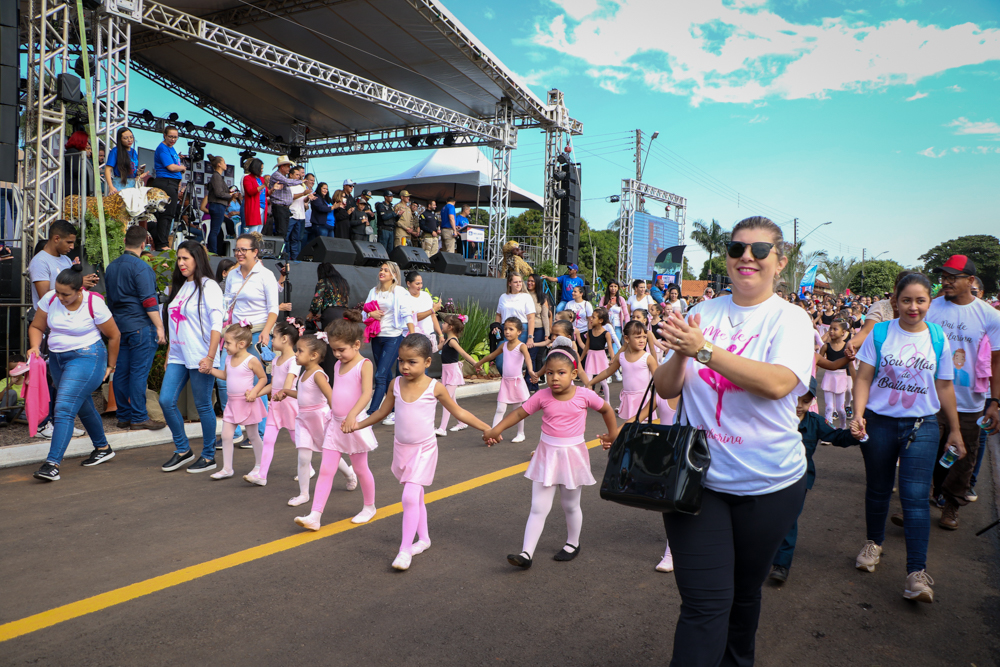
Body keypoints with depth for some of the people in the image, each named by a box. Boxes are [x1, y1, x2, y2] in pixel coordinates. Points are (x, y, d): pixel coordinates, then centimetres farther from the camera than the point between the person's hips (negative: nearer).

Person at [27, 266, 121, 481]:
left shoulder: (94, 304, -15)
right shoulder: (49, 299, -3)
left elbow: (114, 335, -4)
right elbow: (36, 327, 8)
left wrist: (110, 366, 4)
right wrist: (35, 346, -13)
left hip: (86, 358, -6)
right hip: (57, 358, 6)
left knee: (64, 408, -17)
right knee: (82, 406, 18)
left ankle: (53, 463, -18)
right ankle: (103, 448, 36)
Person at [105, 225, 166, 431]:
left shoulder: (111, 267, 13)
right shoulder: (140, 267, -12)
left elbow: (110, 299, 21)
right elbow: (149, 301, -16)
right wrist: (159, 327, -13)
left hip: (119, 326, 8)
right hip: (140, 325, -8)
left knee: (121, 371, 9)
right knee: (139, 372, -5)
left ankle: (124, 416, 16)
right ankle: (139, 418, -1)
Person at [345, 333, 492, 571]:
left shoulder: (435, 388, -13)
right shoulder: (396, 384, -3)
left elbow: (459, 412, -3)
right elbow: (382, 412, 11)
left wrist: (487, 428, -6)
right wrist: (358, 424, 2)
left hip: (424, 449, -4)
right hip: (401, 447, 4)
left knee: (410, 497, -14)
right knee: (415, 496, 16)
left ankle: (405, 550, -6)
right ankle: (423, 539, 33)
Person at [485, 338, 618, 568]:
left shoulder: (584, 395, -12)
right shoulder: (542, 396, -9)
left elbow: (606, 409, 5)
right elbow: (520, 412, -1)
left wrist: (613, 434, 13)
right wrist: (496, 429, -8)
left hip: (573, 454, -1)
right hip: (547, 454, 1)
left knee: (571, 505, 16)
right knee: (538, 508, 0)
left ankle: (573, 544, 39)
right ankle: (526, 553, 3)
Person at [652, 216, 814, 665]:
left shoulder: (790, 319, -6)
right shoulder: (702, 313, 2)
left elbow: (778, 383, -25)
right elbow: (666, 389, 3)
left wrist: (704, 348, -29)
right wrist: (680, 354, -17)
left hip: (767, 484, 0)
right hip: (697, 477, 1)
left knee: (744, 592, 19)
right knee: (704, 603, -4)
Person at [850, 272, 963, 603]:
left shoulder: (938, 338, 1)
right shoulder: (880, 333, -3)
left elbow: (945, 387, 9)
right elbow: (864, 378, -5)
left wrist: (955, 430, 13)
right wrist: (858, 414, -18)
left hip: (922, 426, 0)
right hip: (880, 423, 0)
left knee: (915, 496, -8)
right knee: (877, 490, 14)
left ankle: (917, 572, -4)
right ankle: (873, 542, 37)